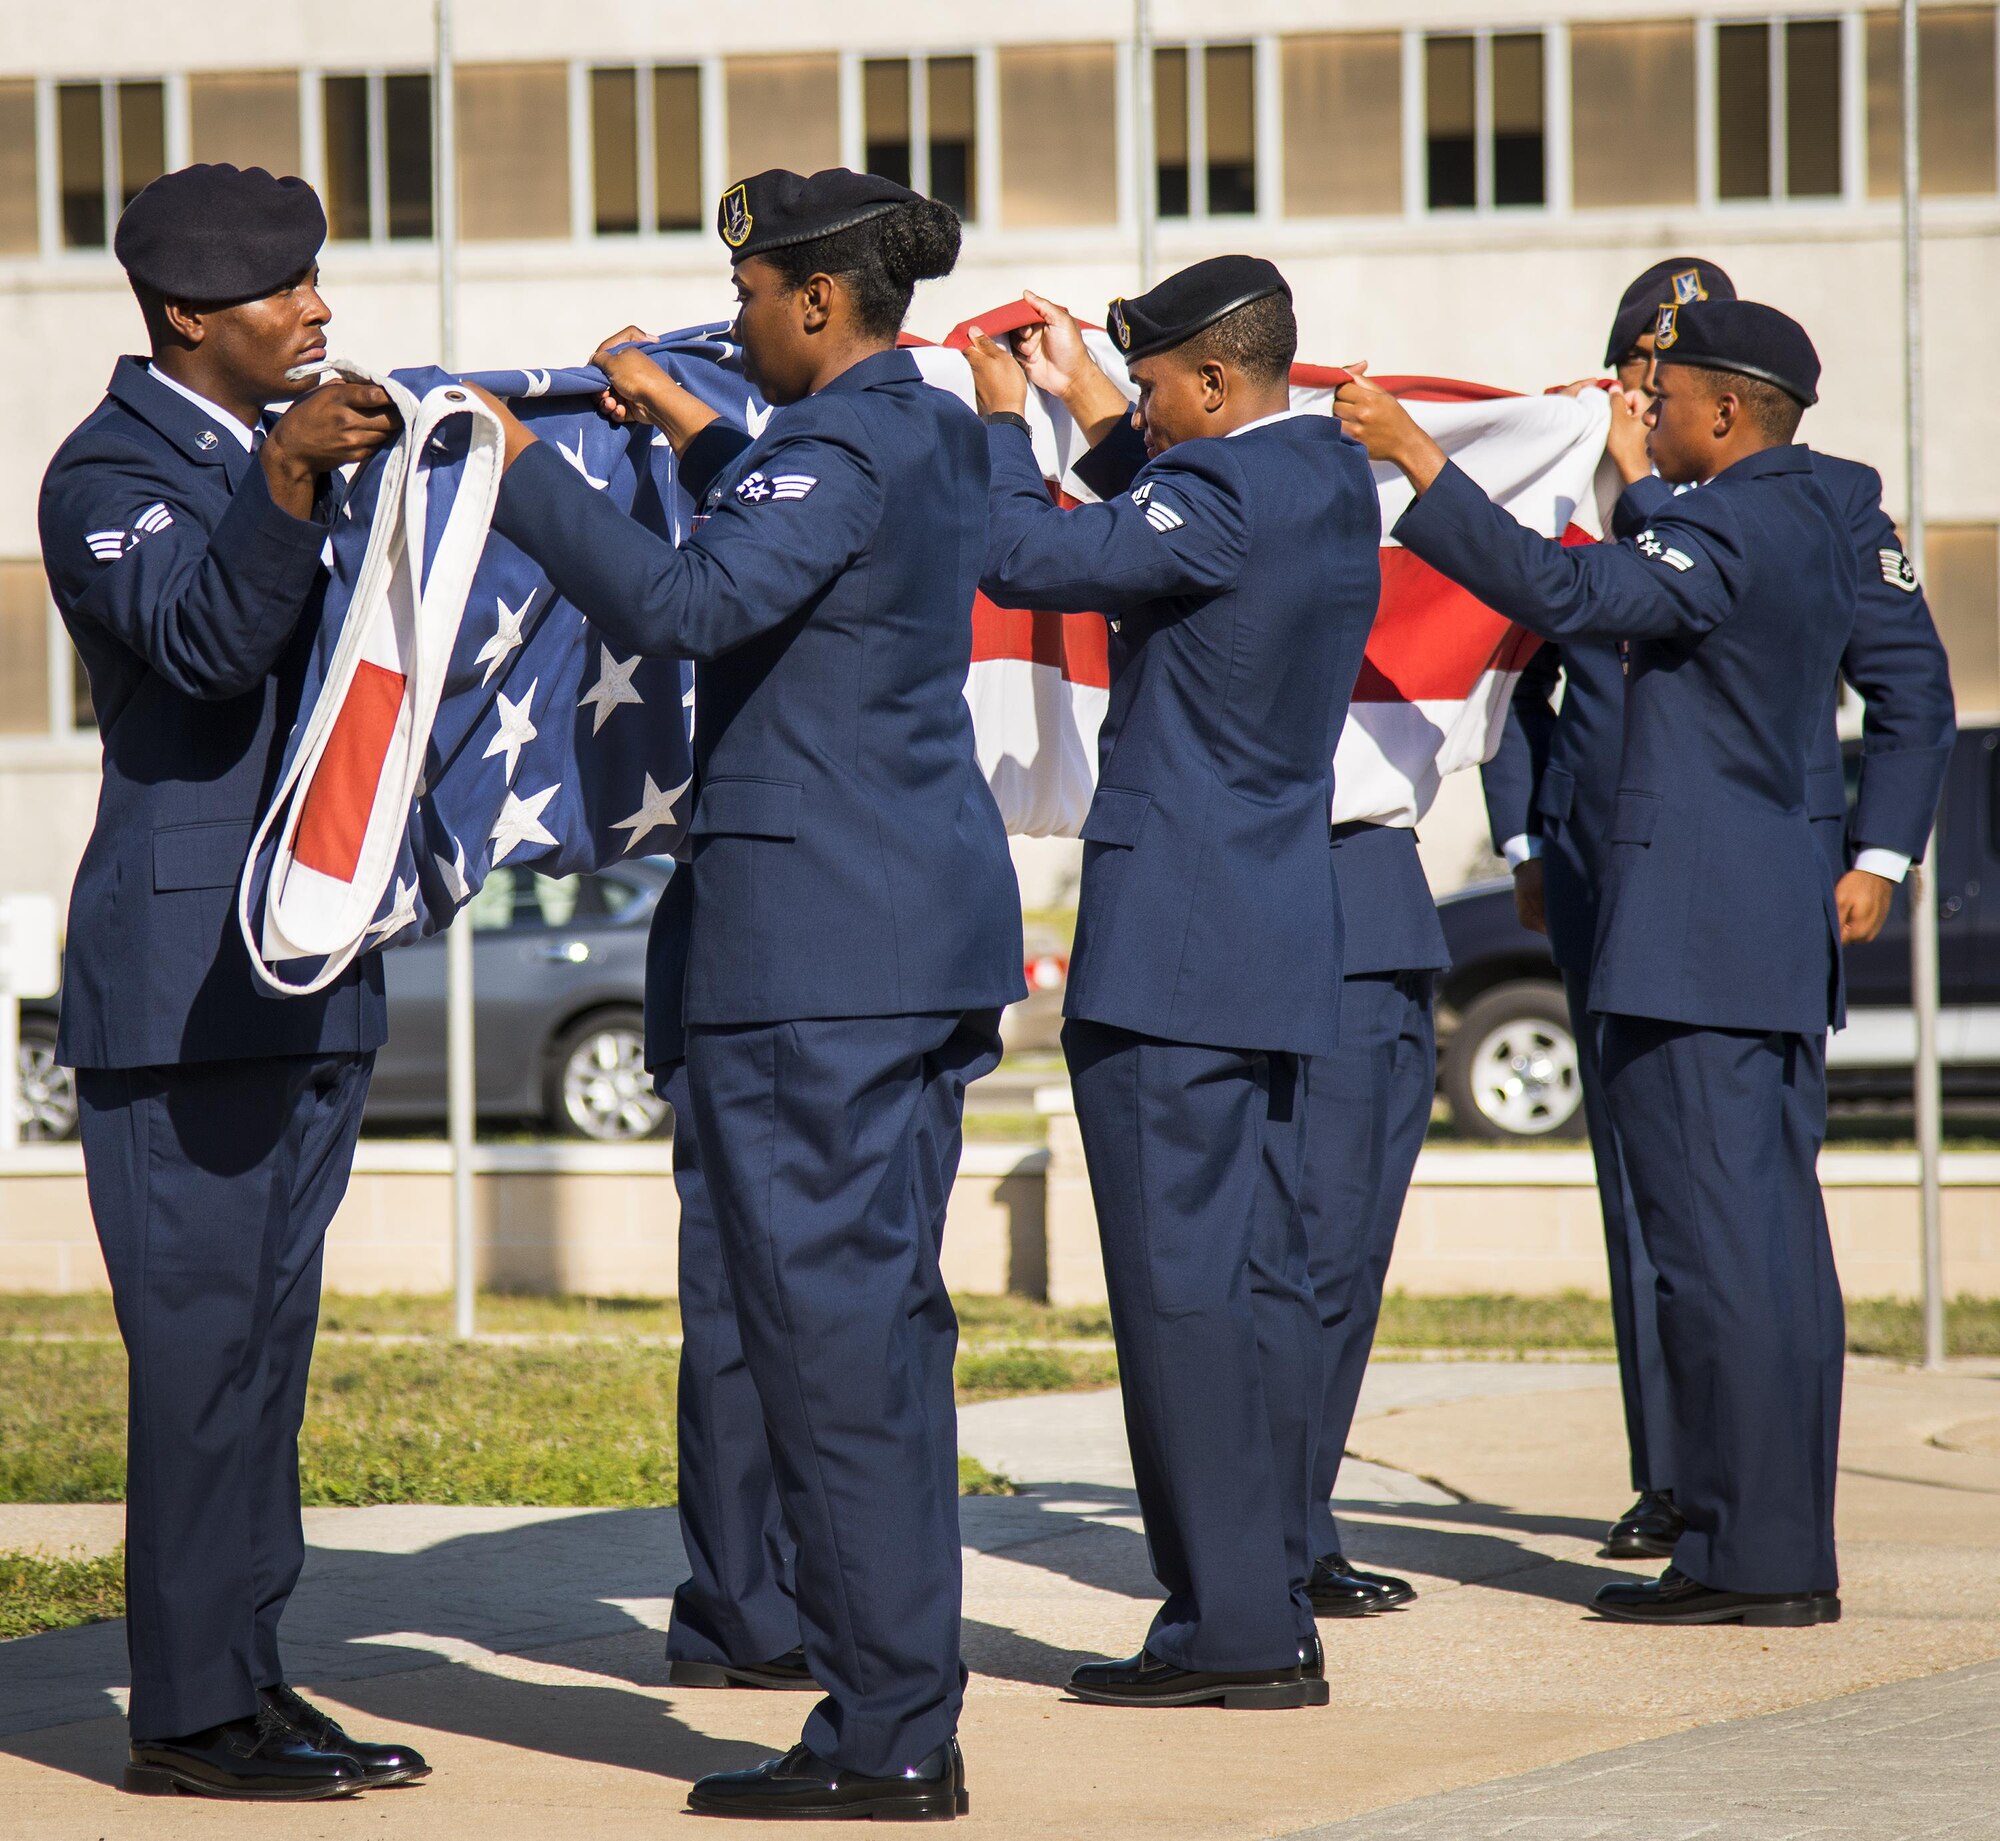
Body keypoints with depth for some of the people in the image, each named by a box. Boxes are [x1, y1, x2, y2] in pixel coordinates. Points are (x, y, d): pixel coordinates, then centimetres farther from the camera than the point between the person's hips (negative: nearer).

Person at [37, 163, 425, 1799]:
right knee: (202, 1342, -9)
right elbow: (206, 638, -26)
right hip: (183, 975, -9)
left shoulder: (286, 453, 17)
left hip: (311, 974, 9)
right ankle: (190, 1711, -6)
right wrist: (287, 477, -40)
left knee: (267, 1340, 11)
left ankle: (248, 1677, 16)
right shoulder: (111, 470, -9)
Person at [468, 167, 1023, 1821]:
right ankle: (908, 1710, 19)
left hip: (813, 942, -10)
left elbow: (686, 600, -31)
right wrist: (687, 425, 36)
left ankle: (884, 1736, -6)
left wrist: (521, 469, -22)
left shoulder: (837, 449, -16)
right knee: (889, 1312, 14)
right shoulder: (936, 433, 14)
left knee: (829, 1318, -7)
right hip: (935, 923, 10)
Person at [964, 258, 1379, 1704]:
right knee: (1261, 1276, 11)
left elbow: (1026, 559, -17)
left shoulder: (1225, 491, -18)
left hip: (1170, 940, -10)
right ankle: (1275, 1617, 15)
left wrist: (1005, 420, -1)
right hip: (1284, 933, 10)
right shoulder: (1334, 477, 11)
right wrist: (1098, 426, 26)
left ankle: (1226, 1627, -6)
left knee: (1179, 1279, -6)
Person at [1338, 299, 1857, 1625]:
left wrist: (1415, 456, -24)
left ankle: (1747, 1556, -8)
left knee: (1716, 1244, -8)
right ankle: (1793, 1550, 14)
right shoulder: (1809, 522, 15)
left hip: (1693, 944, -10)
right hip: (1783, 936, 10)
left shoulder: (1732, 531, -15)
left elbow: (1561, 592, -27)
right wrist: (1641, 480, 43)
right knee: (1773, 1242, 11)